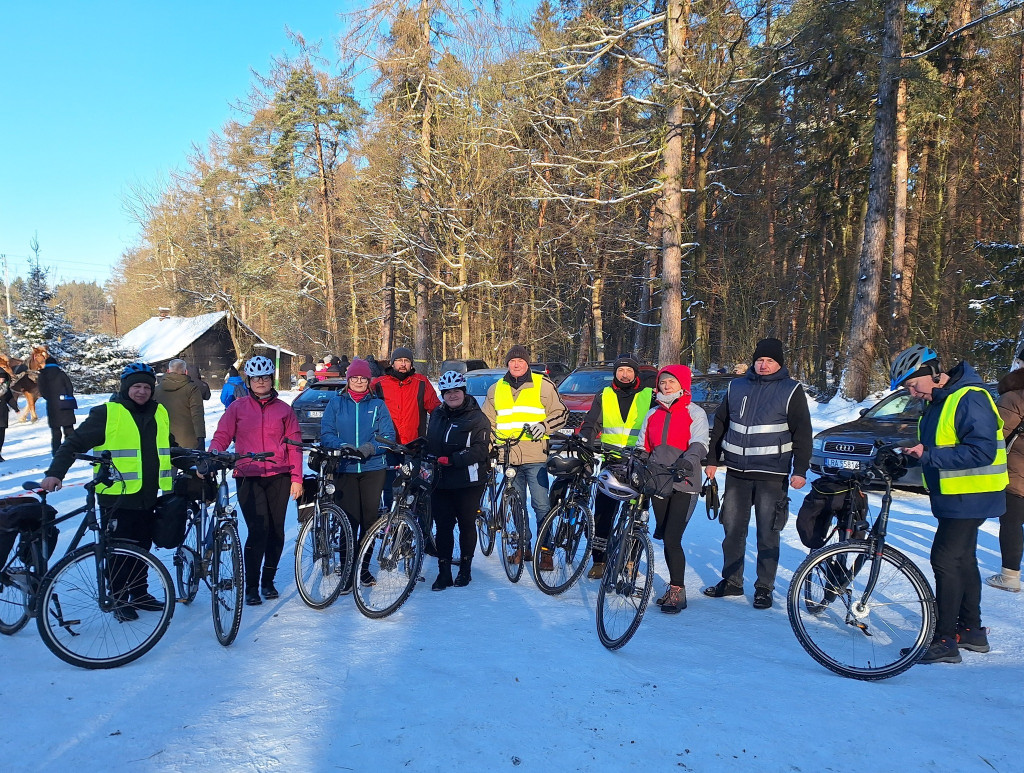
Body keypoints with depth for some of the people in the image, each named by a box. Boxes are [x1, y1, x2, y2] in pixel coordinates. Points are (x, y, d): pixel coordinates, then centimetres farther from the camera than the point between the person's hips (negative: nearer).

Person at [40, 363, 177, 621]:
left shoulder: (159, 413, 11)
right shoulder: (107, 413, -7)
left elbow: (169, 446, 25)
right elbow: (74, 443, -8)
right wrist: (55, 472, -19)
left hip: (148, 497, 5)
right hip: (117, 496, -5)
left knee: (143, 547, 14)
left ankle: (140, 594, 28)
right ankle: (119, 601, 14)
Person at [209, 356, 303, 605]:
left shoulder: (283, 409, 10)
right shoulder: (237, 407, 7)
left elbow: (294, 445, 9)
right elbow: (221, 437, 3)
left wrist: (296, 479, 2)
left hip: (279, 477, 2)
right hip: (248, 477, -2)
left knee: (276, 531, 6)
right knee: (258, 530, -10)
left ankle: (268, 580, 23)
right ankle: (251, 586, 3)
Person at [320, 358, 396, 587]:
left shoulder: (377, 404, 8)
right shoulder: (336, 403, 9)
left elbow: (389, 436, 3)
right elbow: (326, 434, 3)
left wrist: (371, 447, -15)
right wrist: (342, 446, -15)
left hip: (373, 468, 1)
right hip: (345, 469, -1)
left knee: (370, 519, 2)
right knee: (349, 520, -6)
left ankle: (364, 568, 15)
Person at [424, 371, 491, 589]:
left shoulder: (477, 418, -5)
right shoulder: (437, 415, 15)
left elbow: (480, 450, -15)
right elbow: (430, 443, 25)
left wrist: (452, 459, -22)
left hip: (468, 482, -5)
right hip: (440, 481, 5)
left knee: (467, 525, 5)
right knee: (443, 526, 4)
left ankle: (465, 569, 20)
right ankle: (444, 573, 12)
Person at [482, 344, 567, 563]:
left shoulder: (543, 385, 5)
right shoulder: (496, 389, 16)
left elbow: (560, 413, 6)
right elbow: (487, 422, 24)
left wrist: (544, 426, -11)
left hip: (535, 457, -4)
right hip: (508, 458, 4)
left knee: (541, 505, -6)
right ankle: (523, 548, 20)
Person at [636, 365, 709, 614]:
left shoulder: (695, 413, 1)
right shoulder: (653, 414, 16)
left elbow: (699, 444, -14)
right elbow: (642, 446, 18)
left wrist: (687, 462, -33)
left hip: (684, 484, -5)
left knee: (672, 539, -12)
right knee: (664, 537, 9)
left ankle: (677, 591, -1)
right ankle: (675, 586, 22)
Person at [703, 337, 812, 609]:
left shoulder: (791, 391, 1)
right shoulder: (736, 387, 10)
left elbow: (802, 433, -1)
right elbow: (720, 424, 16)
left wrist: (800, 470, -8)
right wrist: (712, 460, 14)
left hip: (772, 475, -3)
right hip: (736, 473, 4)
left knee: (768, 534, 3)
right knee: (732, 529, 8)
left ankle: (764, 587, 15)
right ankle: (731, 581, 21)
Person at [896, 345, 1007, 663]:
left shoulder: (970, 399, -20)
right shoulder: (936, 401, 10)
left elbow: (982, 451, -27)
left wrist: (929, 455, -27)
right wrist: (914, 454, 3)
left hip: (970, 498, -10)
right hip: (952, 497, 10)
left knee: (945, 560, -10)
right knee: (963, 560, 17)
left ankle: (945, 641, -4)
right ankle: (972, 631, 29)